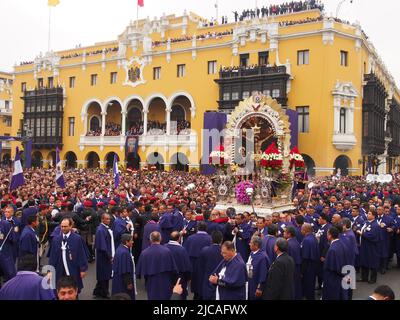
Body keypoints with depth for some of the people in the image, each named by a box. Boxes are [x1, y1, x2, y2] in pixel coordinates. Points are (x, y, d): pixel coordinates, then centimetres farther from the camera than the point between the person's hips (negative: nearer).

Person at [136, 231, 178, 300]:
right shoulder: (167, 251, -15)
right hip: (165, 284, -1)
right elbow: (173, 269, -9)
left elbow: (140, 271, -3)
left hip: (151, 284, 1)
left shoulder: (144, 253, -11)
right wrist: (172, 281, 9)